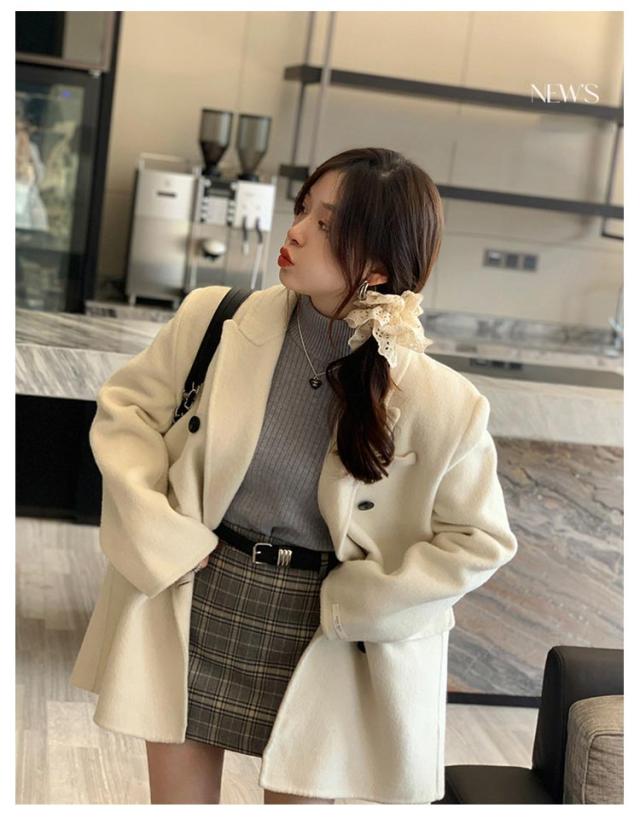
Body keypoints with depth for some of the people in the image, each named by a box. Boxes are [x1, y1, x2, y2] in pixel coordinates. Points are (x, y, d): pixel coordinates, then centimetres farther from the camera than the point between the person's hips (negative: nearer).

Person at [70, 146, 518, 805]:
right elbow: (125, 408, 3)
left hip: (318, 635, -2)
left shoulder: (440, 403, -16)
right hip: (190, 602, 2)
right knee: (178, 795, 15)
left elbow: (479, 540, -5)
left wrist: (357, 603, -9)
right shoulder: (216, 319, -9)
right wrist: (163, 535, -8)